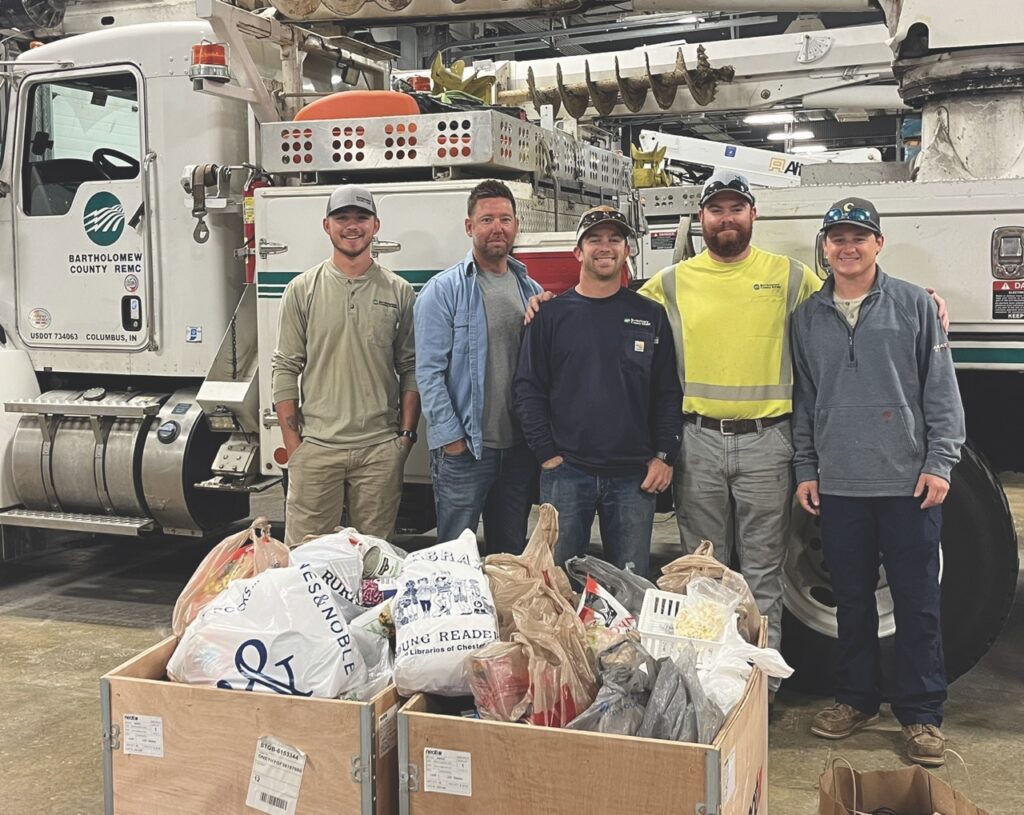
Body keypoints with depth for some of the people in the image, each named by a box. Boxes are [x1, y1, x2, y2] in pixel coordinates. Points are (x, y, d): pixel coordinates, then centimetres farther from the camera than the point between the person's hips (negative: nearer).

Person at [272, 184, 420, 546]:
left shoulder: (398, 292, 6)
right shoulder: (303, 289, 3)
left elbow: (410, 368, 8)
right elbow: (286, 368, 3)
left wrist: (407, 432, 1)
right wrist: (292, 441, -2)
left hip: (381, 449, 1)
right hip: (315, 447, -1)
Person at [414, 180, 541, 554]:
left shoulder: (531, 290, 11)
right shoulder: (444, 290, -5)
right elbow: (429, 372, -10)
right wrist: (451, 438, -14)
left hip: (520, 446, 5)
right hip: (465, 448, -5)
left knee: (513, 552, 15)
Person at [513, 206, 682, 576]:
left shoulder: (651, 315, 8)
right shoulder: (551, 314, 5)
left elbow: (668, 393, 7)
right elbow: (529, 390, 2)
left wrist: (664, 456, -2)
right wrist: (547, 454, -5)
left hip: (634, 476, 1)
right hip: (566, 472, -1)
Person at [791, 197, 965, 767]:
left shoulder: (915, 305, 2)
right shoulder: (808, 317, 9)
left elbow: (941, 390, 0)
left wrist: (939, 463, -7)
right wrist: (805, 468, 8)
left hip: (908, 482, -2)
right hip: (838, 483, 3)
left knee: (917, 601, 2)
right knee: (852, 599, 11)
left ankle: (922, 714, 14)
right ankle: (857, 698, 26)